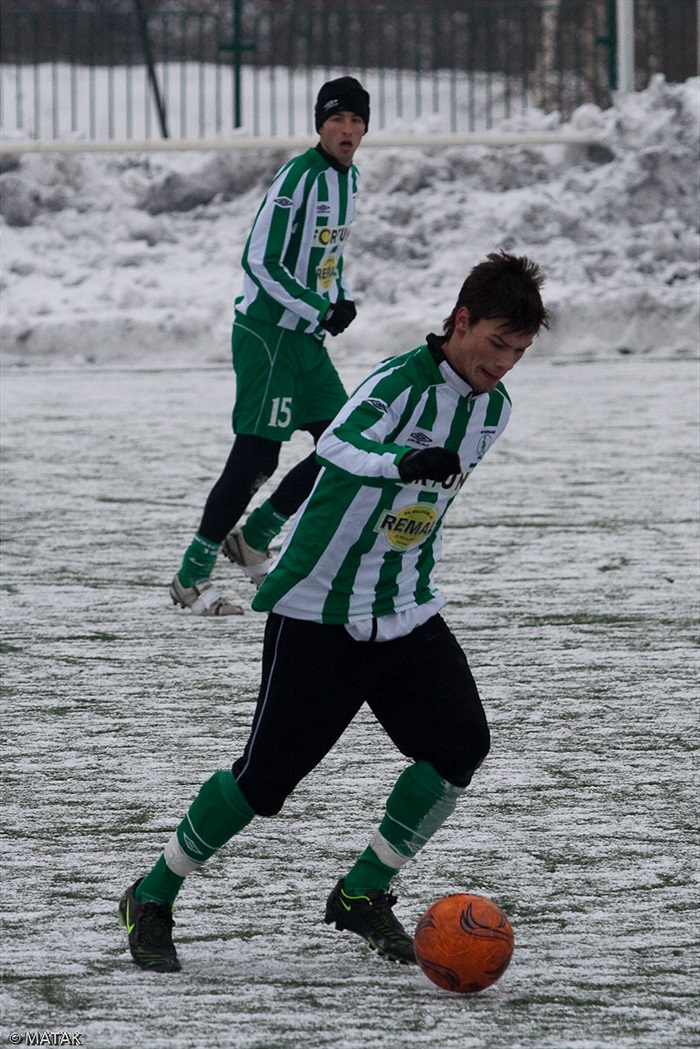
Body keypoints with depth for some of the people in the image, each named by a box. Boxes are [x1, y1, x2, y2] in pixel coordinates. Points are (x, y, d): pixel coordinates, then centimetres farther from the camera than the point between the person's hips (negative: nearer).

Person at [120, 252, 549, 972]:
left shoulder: (493, 407, 4)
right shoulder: (399, 382, -21)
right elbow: (338, 445, -42)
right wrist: (406, 462, -61)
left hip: (407, 613, 7)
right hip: (318, 610, -7)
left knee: (460, 744, -12)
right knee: (267, 773, -6)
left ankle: (362, 894, 6)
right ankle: (152, 899, 14)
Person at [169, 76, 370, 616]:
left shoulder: (349, 177, 10)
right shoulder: (298, 177, -17)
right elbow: (260, 261, -19)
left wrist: (343, 299, 7)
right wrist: (319, 311, -19)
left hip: (307, 338, 9)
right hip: (267, 333, -9)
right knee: (256, 456, -12)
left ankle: (252, 539, 19)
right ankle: (191, 577, -5)